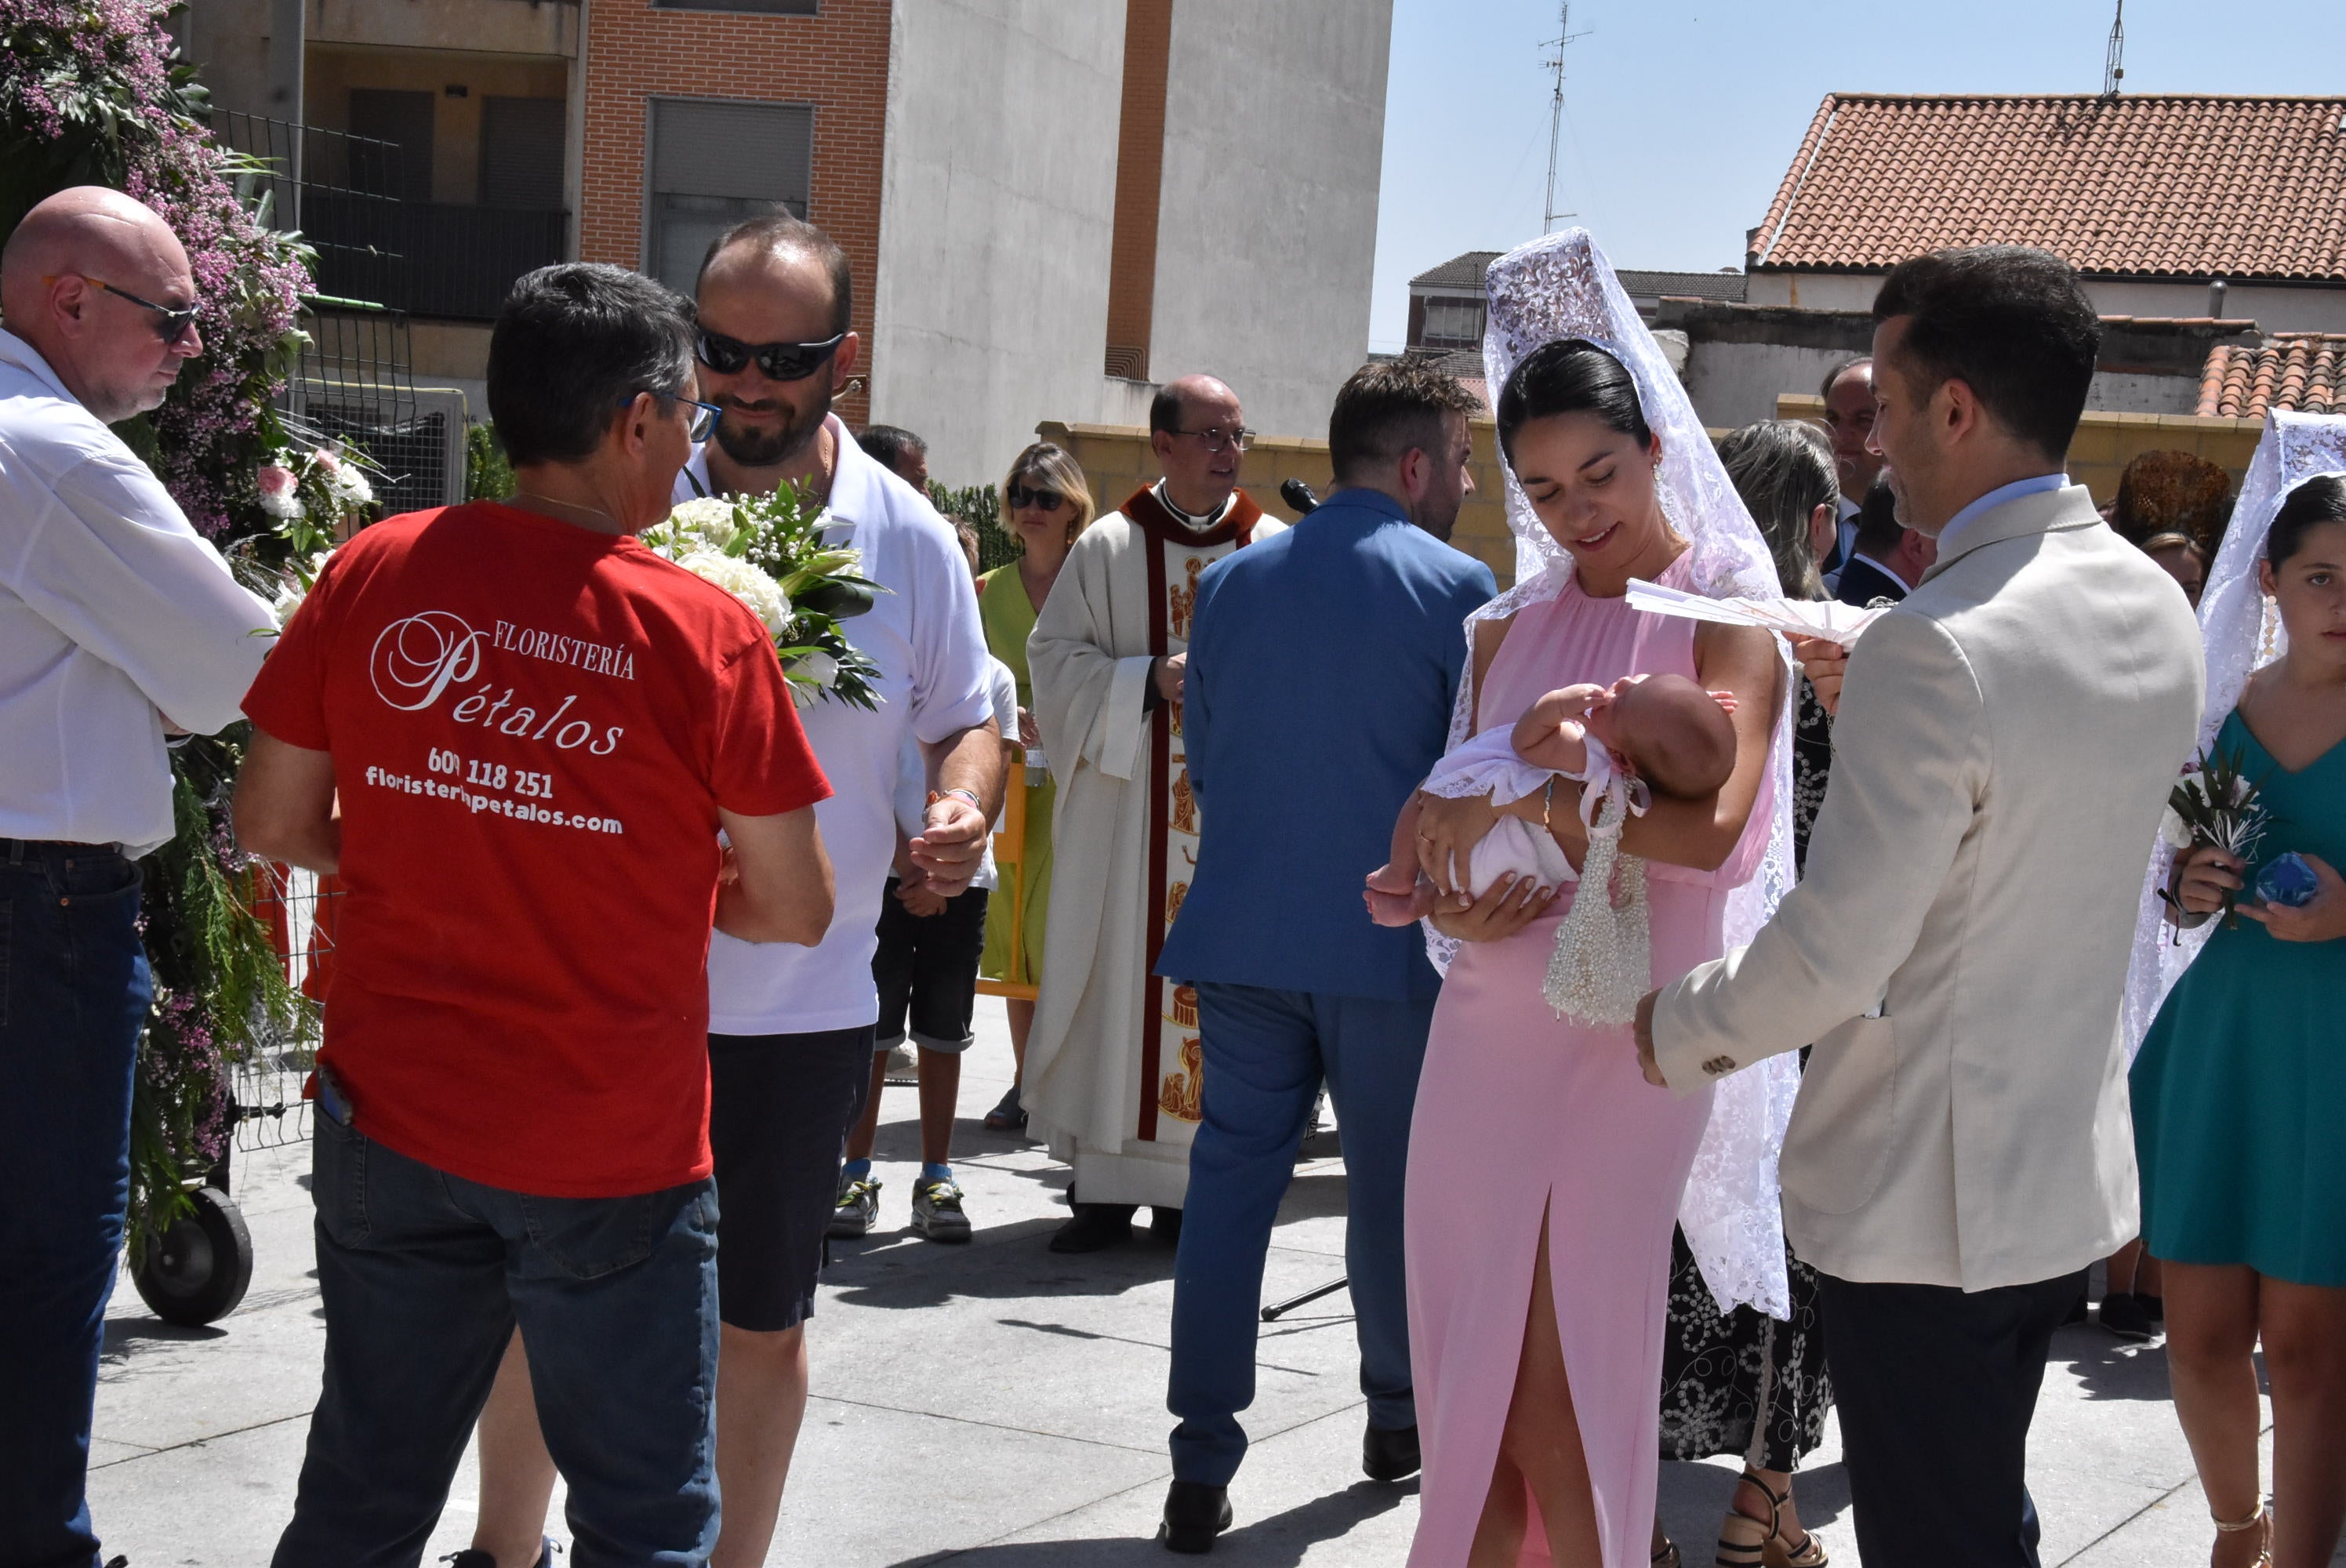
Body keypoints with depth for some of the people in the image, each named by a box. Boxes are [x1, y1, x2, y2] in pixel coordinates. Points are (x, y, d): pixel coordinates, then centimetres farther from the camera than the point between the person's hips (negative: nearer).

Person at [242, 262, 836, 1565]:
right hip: (616, 1160, -4)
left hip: (392, 1124, 4)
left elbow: (272, 823, 3)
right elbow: (796, 910, -6)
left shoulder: (374, 574, -4)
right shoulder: (707, 632, -12)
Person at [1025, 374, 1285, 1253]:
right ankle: (1105, 1185, 6)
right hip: (1128, 808, -1)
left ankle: (1191, 1189, 9)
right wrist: (1151, 680, -12)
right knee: (1120, 977, -1)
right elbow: (1054, 653, 1)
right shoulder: (1109, 548, 4)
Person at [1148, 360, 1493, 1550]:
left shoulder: (1231, 580, 7)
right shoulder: (1455, 589, -7)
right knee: (1391, 1183, 12)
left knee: (1229, 1183, 4)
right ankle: (1399, 1416, 29)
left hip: (1241, 932, 4)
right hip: (1390, 944, -3)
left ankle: (1202, 1466, 2)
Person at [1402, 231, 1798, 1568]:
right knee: (1473, 1373, 8)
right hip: (1491, 1021, 5)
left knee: (1564, 1397, -1)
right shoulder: (1511, 629, 14)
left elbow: (1709, 827, -18)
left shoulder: (1727, 614, -3)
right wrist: (1452, 896, -6)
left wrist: (1527, 797, -16)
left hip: (1627, 1032, -5)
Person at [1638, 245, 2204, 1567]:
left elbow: (1836, 954, -23)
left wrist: (1679, 1030, -6)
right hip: (2070, 1181, 9)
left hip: (1924, 1203, -8)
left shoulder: (1936, 650, -25)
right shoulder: (2158, 611, 2)